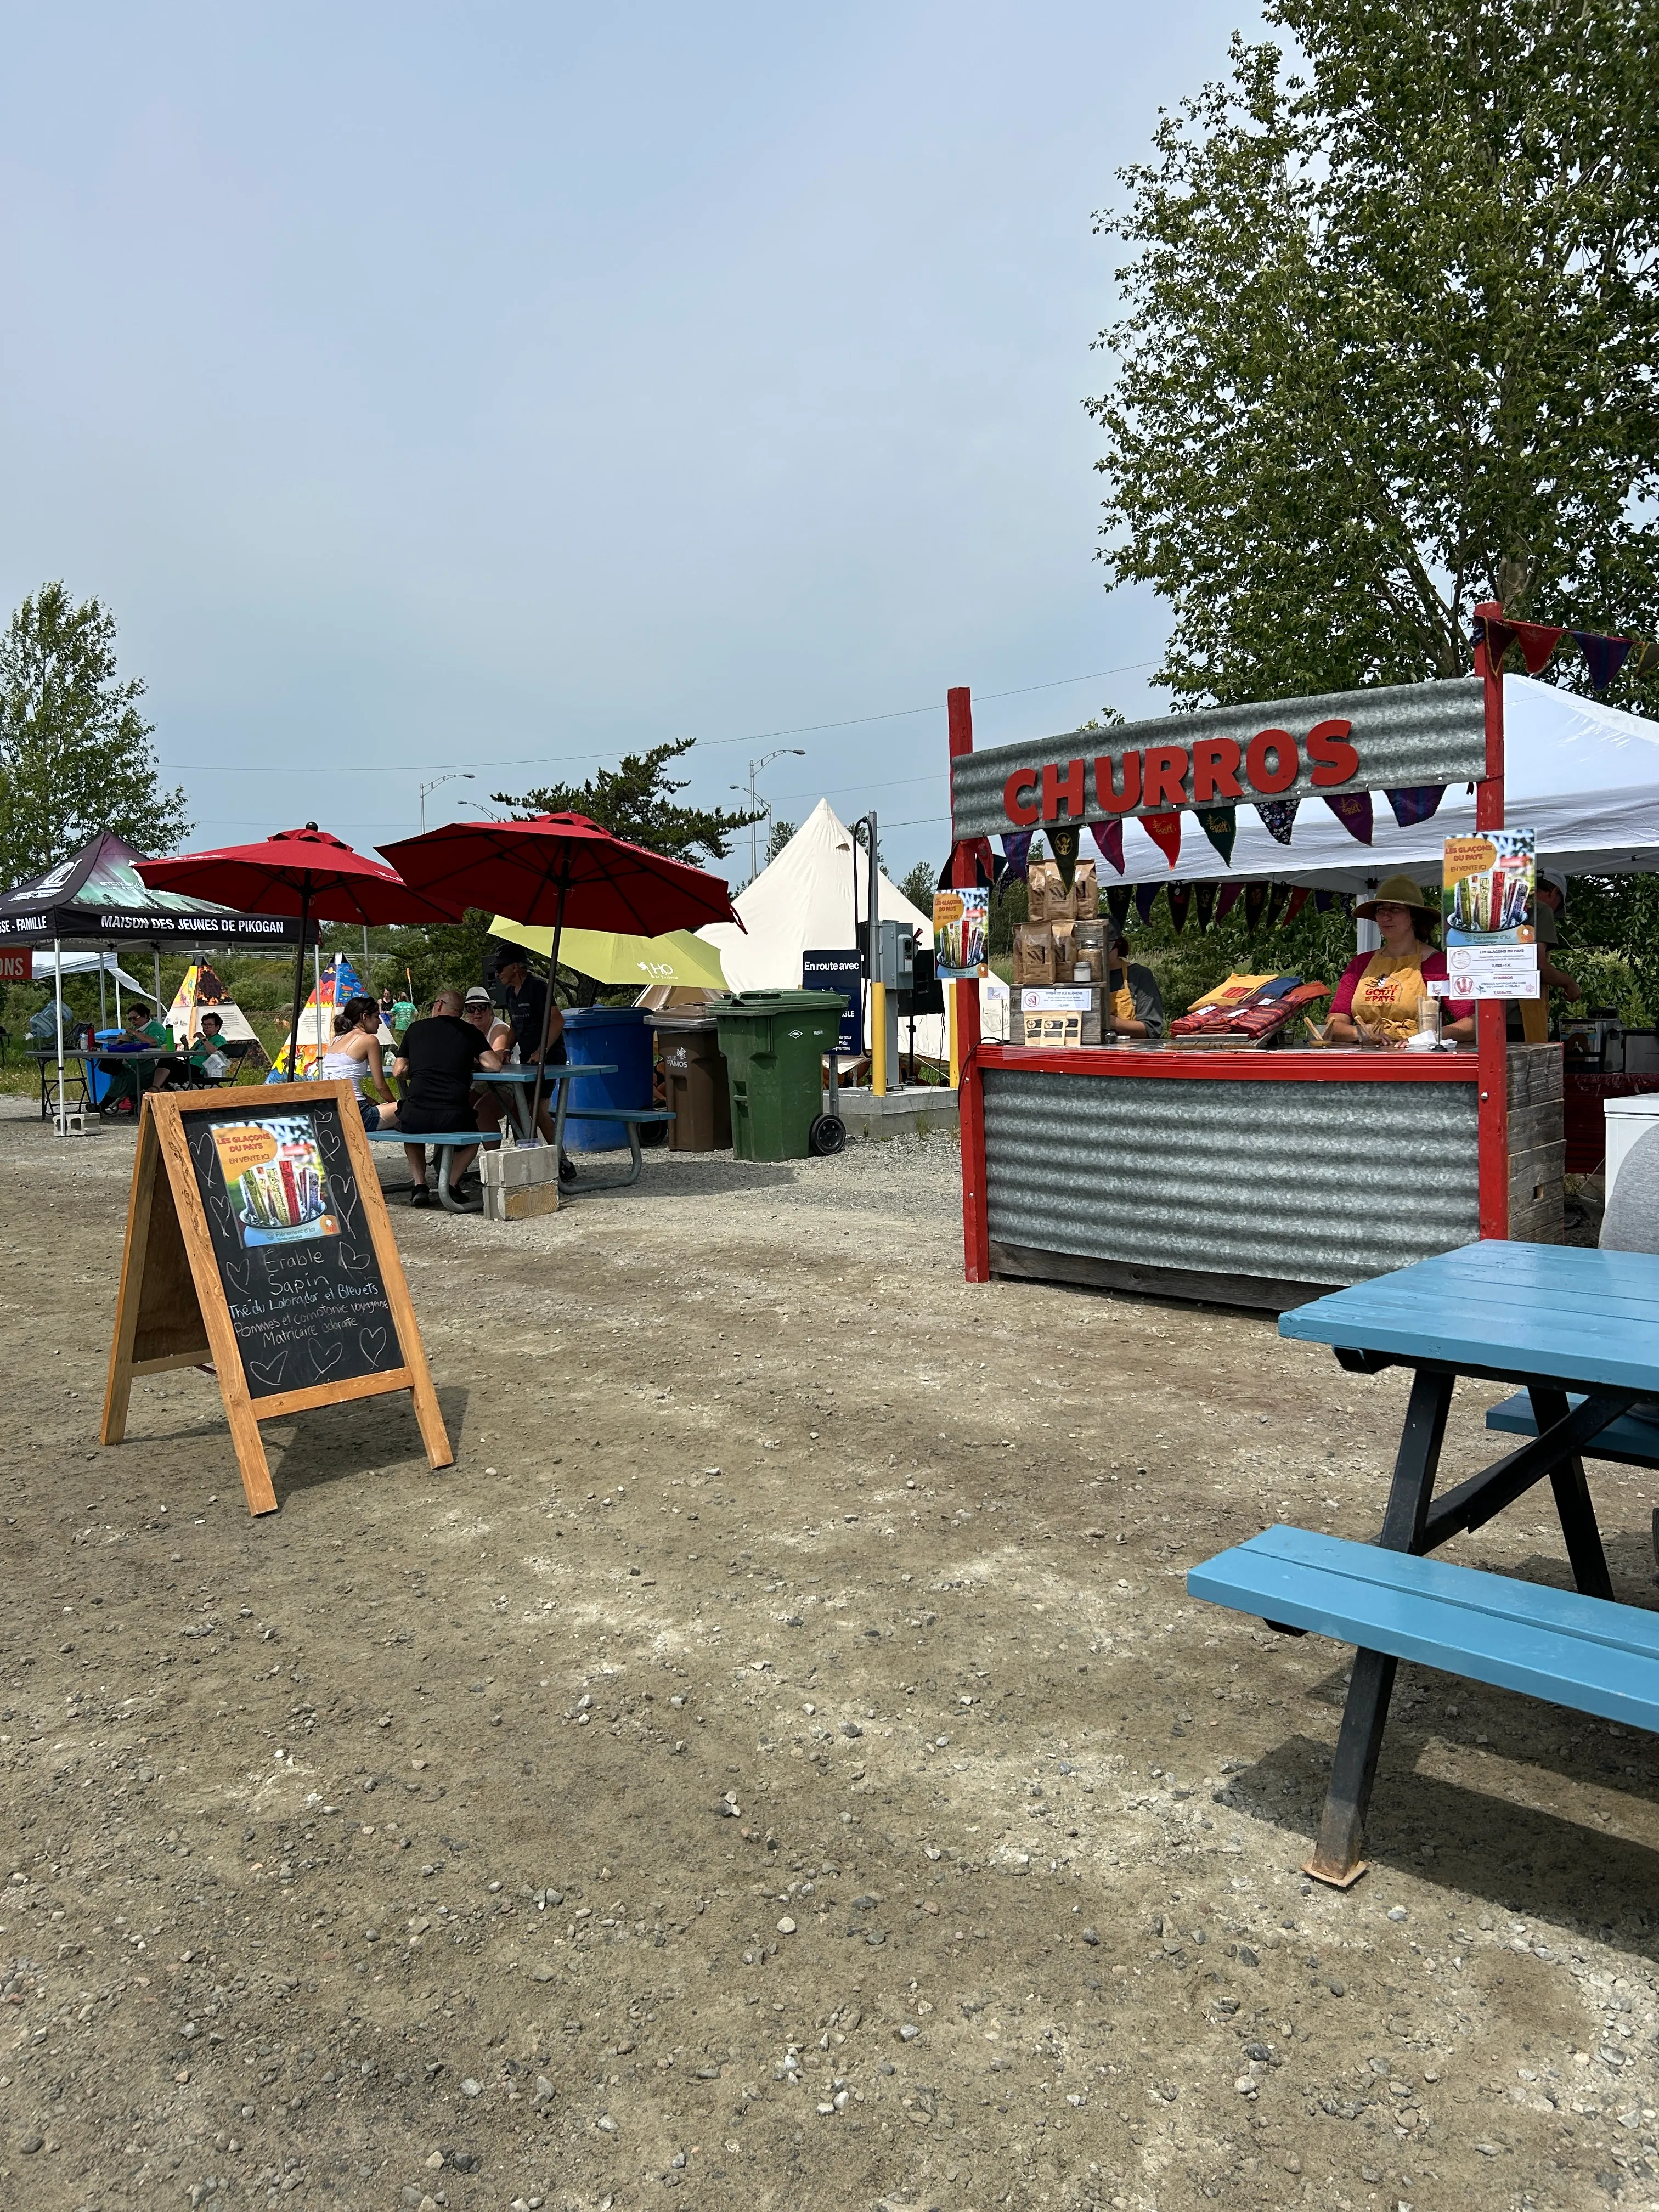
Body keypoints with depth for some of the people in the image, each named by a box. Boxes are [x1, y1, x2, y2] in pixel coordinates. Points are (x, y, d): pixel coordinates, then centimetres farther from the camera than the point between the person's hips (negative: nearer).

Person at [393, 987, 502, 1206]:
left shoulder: (416, 1028, 14)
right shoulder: (470, 1032, 11)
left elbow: (398, 1071, 14)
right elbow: (495, 1064, 2)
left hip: (414, 1117, 1)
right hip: (453, 1118, -1)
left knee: (412, 1132, 38)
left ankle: (419, 1185, 20)